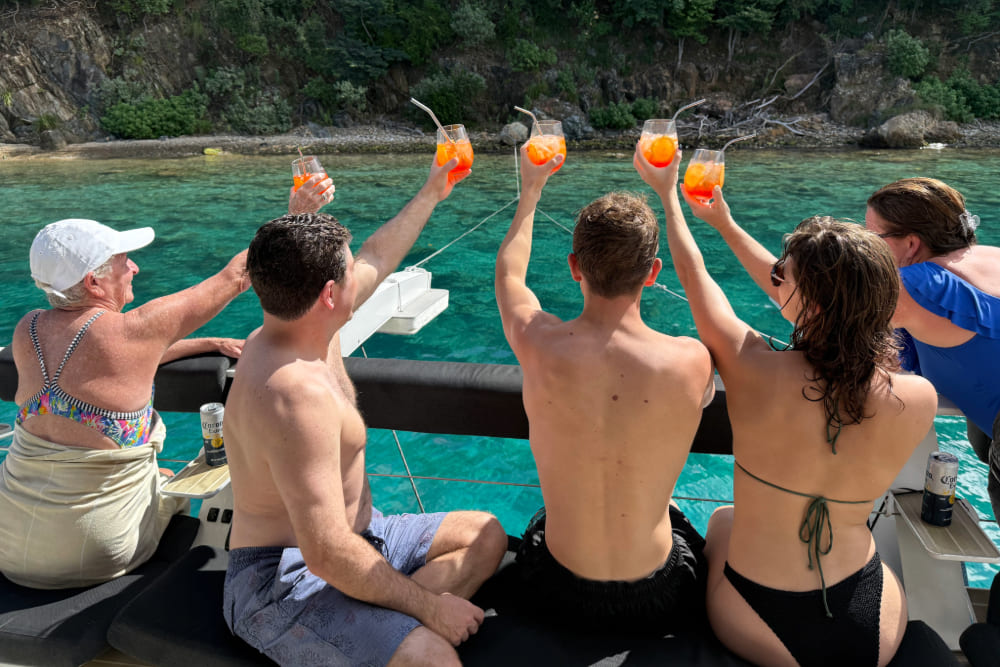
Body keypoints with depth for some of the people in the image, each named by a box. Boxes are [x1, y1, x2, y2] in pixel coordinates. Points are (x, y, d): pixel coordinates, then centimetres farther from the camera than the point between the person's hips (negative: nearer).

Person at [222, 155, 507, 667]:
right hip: (285, 581, -10)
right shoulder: (296, 393, -31)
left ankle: (389, 624, -6)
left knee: (485, 535, 10)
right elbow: (329, 557, -32)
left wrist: (432, 193, 29)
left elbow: (376, 259, 19)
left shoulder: (307, 321, 0)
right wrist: (430, 606, -20)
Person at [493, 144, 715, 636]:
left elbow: (509, 275, 2)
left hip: (558, 596, 1)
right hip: (658, 603, 0)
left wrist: (531, 191, 19)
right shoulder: (692, 361, -24)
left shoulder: (538, 345, -23)